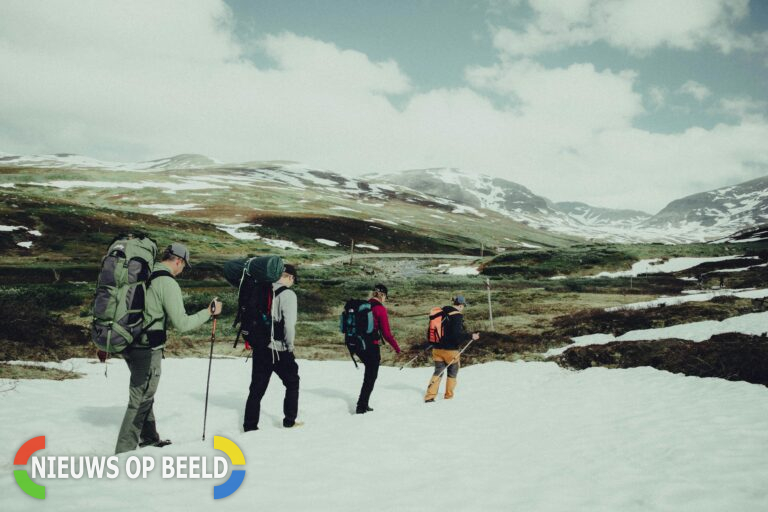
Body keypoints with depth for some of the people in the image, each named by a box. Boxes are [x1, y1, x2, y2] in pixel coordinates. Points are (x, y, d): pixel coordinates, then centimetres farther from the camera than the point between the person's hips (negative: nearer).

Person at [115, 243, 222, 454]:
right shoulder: (168, 283, -18)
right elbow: (182, 323, -19)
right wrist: (209, 312, -7)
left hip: (129, 344, 9)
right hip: (147, 349, -9)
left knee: (144, 394, 25)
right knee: (140, 401, 0)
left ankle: (149, 437, 41)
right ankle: (123, 451, 4)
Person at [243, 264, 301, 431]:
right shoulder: (288, 294, -12)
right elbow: (289, 324, -17)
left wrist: (256, 340, 14)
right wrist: (290, 345, -5)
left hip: (260, 347, 5)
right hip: (279, 348, -5)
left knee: (257, 387, 12)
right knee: (292, 382, 16)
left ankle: (249, 425, 13)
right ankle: (289, 421, 21)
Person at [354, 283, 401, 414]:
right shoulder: (380, 309, -13)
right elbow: (386, 333, -13)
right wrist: (396, 347, 0)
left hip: (358, 345, 7)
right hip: (372, 346, -7)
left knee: (369, 373, 23)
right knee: (371, 377, 8)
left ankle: (363, 404, 23)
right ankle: (361, 407, 10)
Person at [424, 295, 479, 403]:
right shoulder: (457, 316, -15)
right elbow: (457, 334, -24)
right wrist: (471, 336, -19)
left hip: (437, 348, 6)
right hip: (450, 350, -6)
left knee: (438, 371, 11)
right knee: (452, 372, 16)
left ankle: (430, 396, 1)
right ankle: (449, 395, 22)